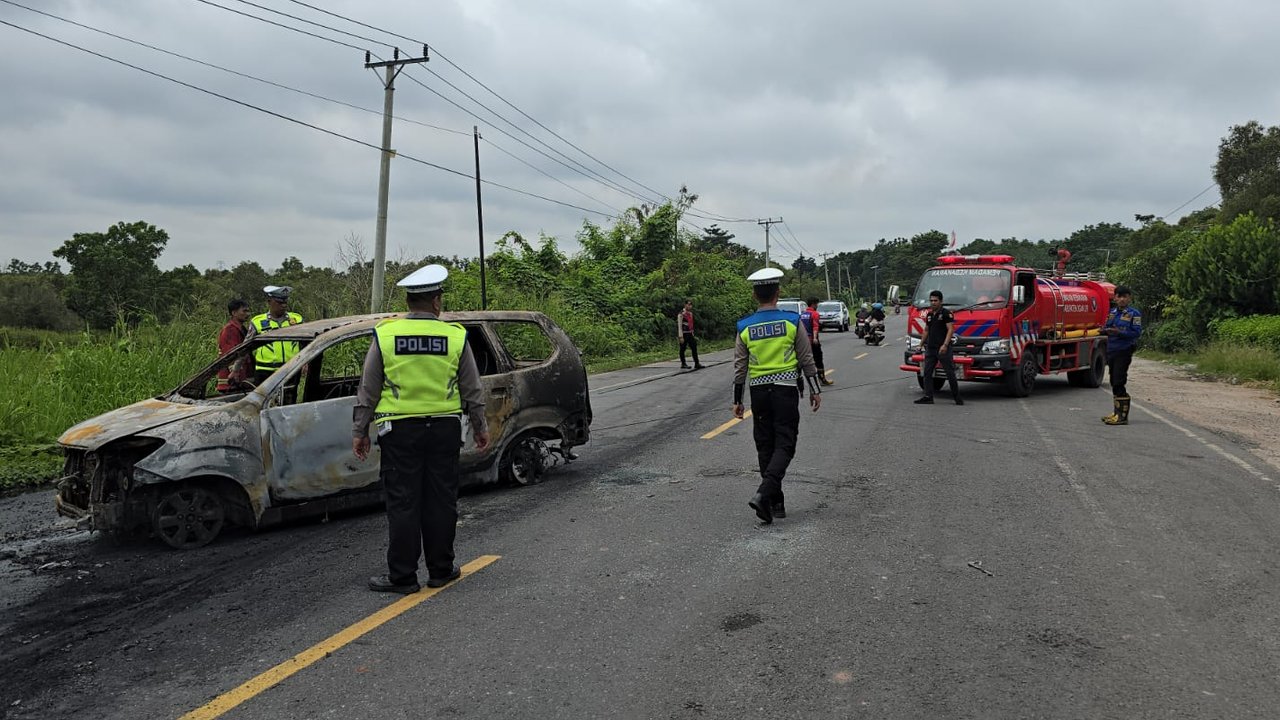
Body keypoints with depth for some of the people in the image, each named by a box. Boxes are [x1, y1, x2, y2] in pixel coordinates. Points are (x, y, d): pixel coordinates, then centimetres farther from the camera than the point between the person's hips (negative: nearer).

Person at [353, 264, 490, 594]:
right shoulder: (455, 336, -1)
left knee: (402, 503, 3)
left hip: (400, 430, -1)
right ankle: (441, 570, 18)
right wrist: (480, 426, 18)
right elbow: (472, 390, 6)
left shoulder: (385, 334, -3)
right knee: (441, 501, 9)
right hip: (445, 428, 1)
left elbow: (367, 390, 2)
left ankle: (402, 576, 7)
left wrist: (359, 431, 10)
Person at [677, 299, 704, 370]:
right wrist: (681, 337, -19)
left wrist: (693, 334, 20)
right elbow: (679, 326, -15)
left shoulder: (690, 313, 12)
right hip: (684, 334, -7)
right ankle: (683, 364, 16)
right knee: (682, 349, 4)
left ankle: (697, 364, 1)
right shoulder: (681, 314, -13)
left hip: (690, 334, 7)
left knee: (694, 348, 0)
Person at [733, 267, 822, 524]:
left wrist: (737, 400, 12)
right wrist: (815, 390, 9)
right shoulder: (792, 322, -4)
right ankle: (764, 493, -21)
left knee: (765, 447, 12)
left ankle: (776, 503, 17)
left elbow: (739, 368, 4)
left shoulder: (745, 327, 0)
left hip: (758, 392, 2)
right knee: (784, 445, 0)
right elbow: (807, 360, 0)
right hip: (786, 390, -2)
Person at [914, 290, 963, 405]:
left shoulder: (946, 313, -6)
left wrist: (945, 345, -23)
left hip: (943, 349, -7)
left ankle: (957, 397, 8)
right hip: (930, 348, 7)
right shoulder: (929, 315, 16)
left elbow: (950, 330, -13)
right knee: (927, 373, 2)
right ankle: (928, 397, 4)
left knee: (950, 373, -1)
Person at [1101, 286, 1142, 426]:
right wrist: (1104, 330, -5)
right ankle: (1116, 412, 22)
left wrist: (1119, 332, -24)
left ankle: (1122, 416, -5)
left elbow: (1136, 332, -12)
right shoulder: (1112, 312, 14)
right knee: (1114, 383, 12)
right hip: (1111, 350, 7)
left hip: (1124, 352, -7)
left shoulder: (1134, 313, -5)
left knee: (1119, 383, -10)